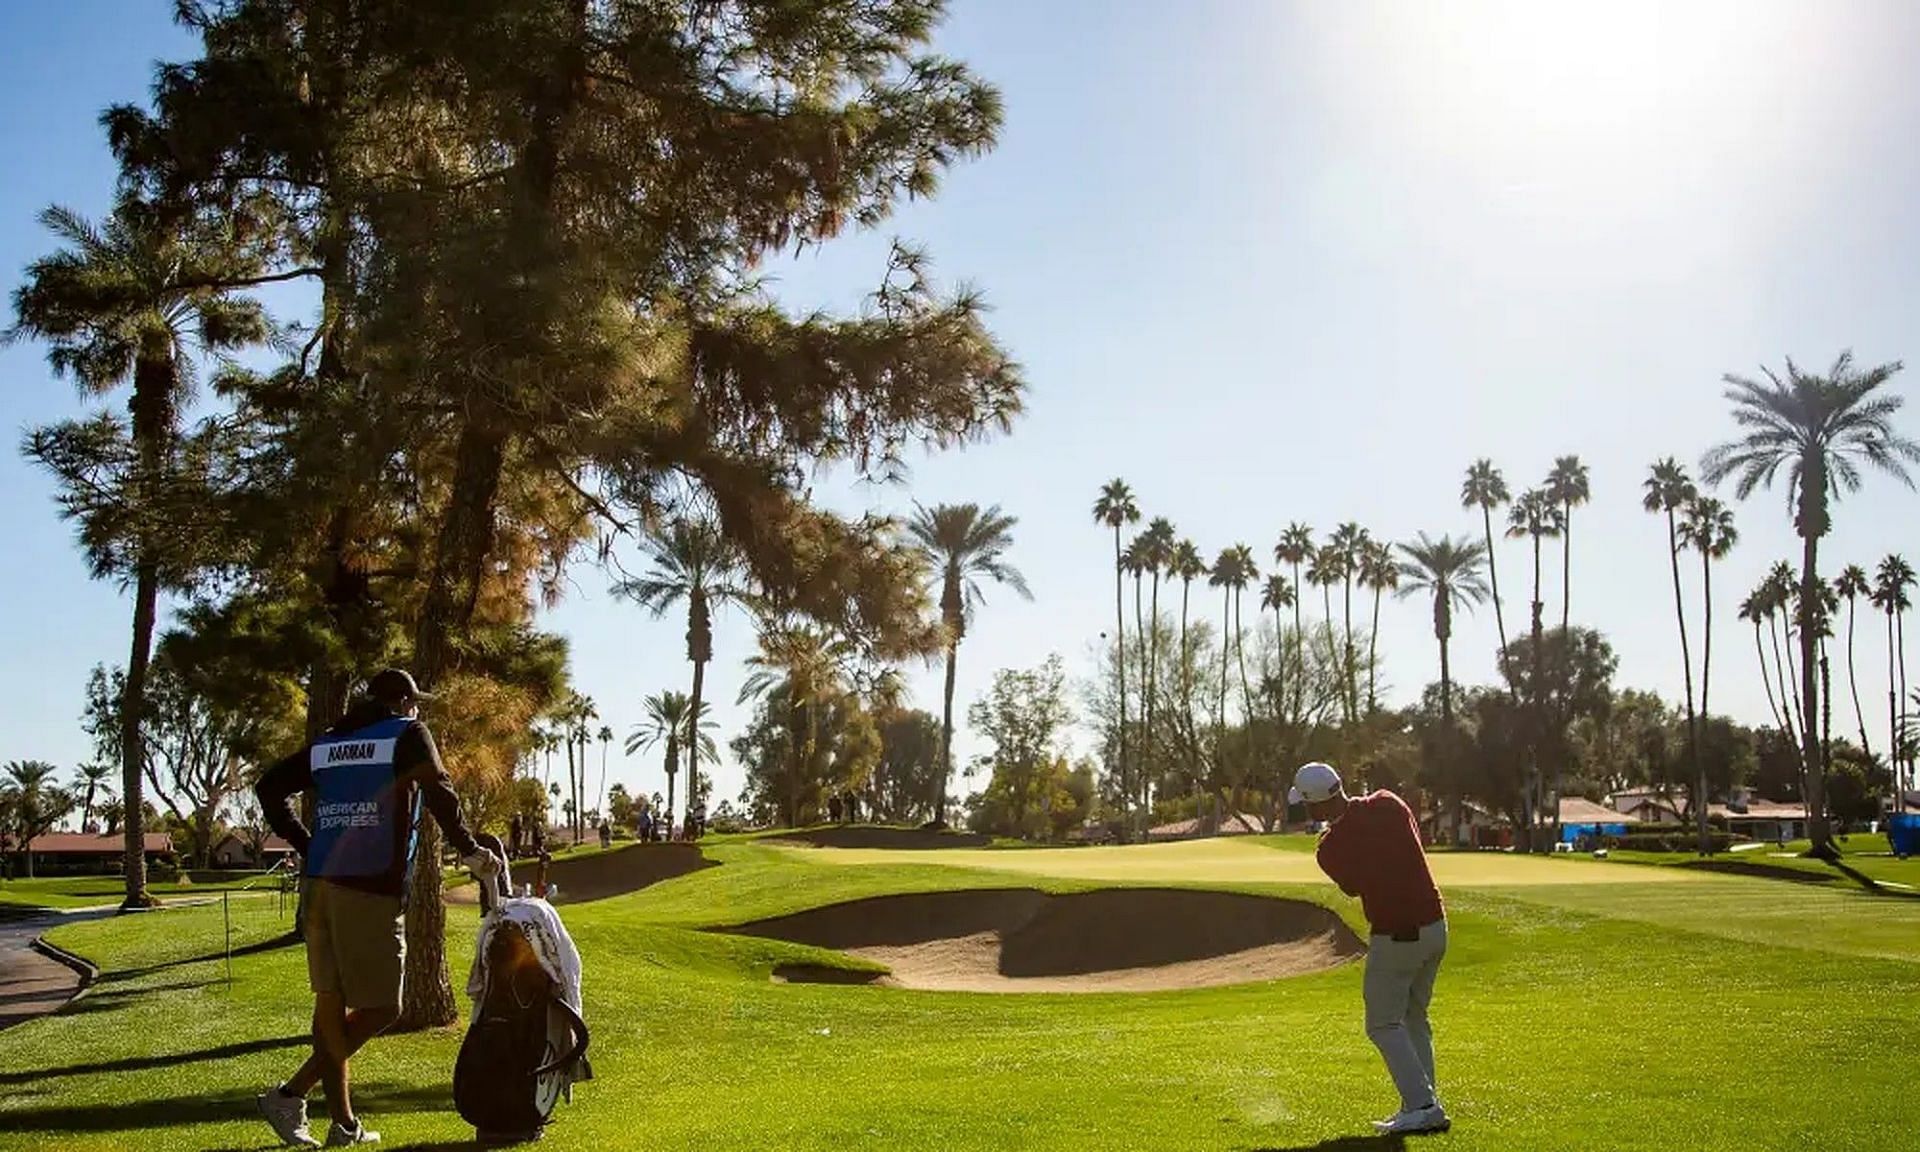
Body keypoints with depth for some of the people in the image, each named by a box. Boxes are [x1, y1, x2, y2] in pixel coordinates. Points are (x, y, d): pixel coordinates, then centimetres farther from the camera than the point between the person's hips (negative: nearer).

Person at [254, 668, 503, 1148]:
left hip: (321, 886, 7)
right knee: (379, 1008, 1)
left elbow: (268, 788, 16)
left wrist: (309, 847, 16)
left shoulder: (327, 742, 19)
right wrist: (469, 851, -4)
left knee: (331, 1002, 11)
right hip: (372, 891, -7)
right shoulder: (408, 734, 2)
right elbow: (438, 792, -13)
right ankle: (291, 1093, -7)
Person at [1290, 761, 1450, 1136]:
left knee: (1384, 1025, 6)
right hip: (1435, 926, 6)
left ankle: (1422, 1106, -5)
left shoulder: (1329, 849, -17)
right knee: (1414, 1018, 18)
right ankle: (1423, 1102, 17)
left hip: (1394, 937, -6)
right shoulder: (1389, 805, -5)